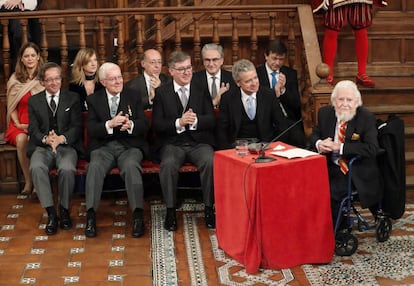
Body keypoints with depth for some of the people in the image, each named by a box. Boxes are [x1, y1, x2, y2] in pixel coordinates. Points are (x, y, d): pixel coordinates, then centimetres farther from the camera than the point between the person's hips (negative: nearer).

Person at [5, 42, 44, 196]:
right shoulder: (15, 80, 8)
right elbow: (12, 106, 9)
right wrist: (18, 124, -7)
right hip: (20, 123, 2)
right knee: (21, 139, -32)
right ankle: (28, 181, -20)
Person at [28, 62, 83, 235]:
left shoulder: (72, 98, 10)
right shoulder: (34, 101, 13)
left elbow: (76, 126, 3)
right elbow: (33, 129, 5)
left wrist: (62, 138, -18)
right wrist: (45, 139, -18)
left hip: (66, 145, -1)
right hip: (42, 147, 1)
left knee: (67, 169, -34)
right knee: (36, 167, -33)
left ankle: (64, 210, -12)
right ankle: (51, 213, -24)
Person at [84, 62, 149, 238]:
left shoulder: (133, 98, 13)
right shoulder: (93, 100, 12)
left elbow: (144, 125, 5)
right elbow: (91, 129, 0)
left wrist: (131, 125, -18)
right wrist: (110, 124, -19)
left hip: (129, 146, 0)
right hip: (103, 147, 0)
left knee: (131, 166, -33)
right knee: (95, 167, -31)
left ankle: (138, 215, -34)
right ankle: (91, 215, -30)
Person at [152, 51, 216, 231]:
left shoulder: (201, 91, 12)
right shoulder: (162, 93, 8)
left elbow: (212, 121, 4)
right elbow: (157, 125, -1)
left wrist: (195, 120, -16)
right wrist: (178, 123, -17)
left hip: (199, 142, 1)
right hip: (172, 143, -1)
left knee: (211, 162, -30)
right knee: (168, 164, -33)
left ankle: (209, 209, -16)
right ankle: (171, 211, -19)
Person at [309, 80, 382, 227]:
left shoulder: (366, 118, -10)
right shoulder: (325, 113, 4)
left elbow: (372, 149, -19)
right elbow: (314, 135, 15)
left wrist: (340, 147, -24)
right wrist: (319, 144, -11)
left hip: (357, 173, -5)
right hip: (331, 167, 5)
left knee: (329, 192, -26)